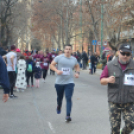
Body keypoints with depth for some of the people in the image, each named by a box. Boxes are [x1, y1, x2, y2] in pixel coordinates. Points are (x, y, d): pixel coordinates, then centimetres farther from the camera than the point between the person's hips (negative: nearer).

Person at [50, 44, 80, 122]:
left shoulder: (74, 59, 5)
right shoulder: (59, 58, -4)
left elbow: (77, 66, 23)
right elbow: (52, 65, 0)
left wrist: (77, 73, 4)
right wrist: (56, 70, -18)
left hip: (69, 82, 0)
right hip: (59, 82, 0)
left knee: (69, 98, -13)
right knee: (59, 97, 17)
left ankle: (68, 115, -13)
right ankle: (59, 107, 51)